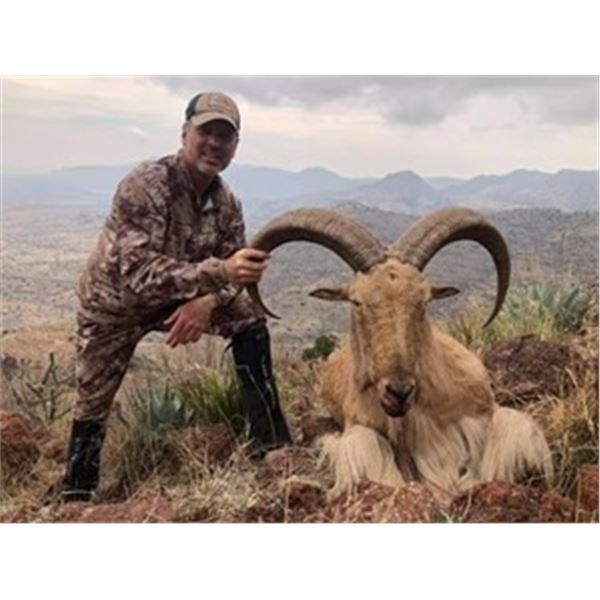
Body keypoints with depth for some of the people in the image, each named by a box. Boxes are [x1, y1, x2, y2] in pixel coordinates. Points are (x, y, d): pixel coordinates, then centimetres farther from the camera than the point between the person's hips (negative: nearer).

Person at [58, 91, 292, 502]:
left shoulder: (226, 201, -12)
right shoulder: (143, 186, -32)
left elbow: (233, 273, -9)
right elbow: (139, 273, -43)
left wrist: (206, 302, -32)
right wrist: (219, 271, -55)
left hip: (177, 300, 4)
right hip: (115, 303, -4)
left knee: (249, 318, -14)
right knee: (94, 403, 4)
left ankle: (270, 441, -10)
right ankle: (76, 491, 30)